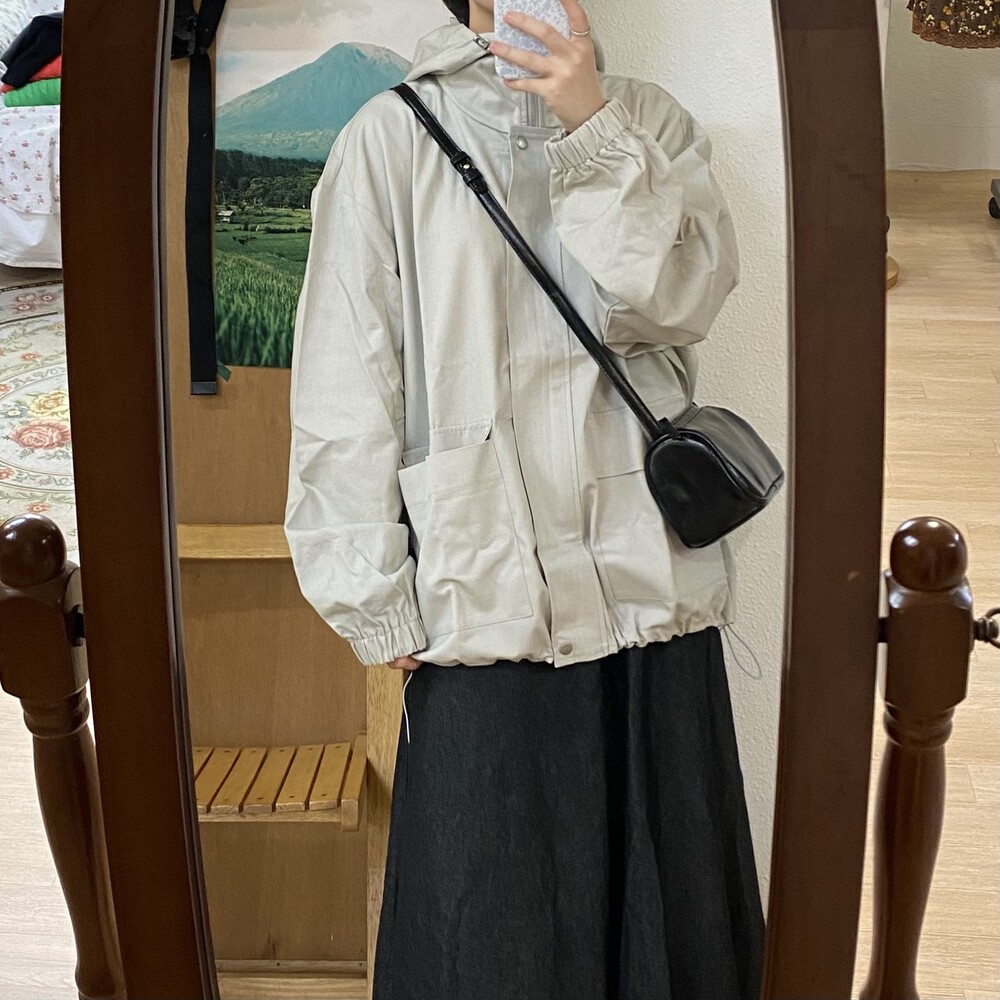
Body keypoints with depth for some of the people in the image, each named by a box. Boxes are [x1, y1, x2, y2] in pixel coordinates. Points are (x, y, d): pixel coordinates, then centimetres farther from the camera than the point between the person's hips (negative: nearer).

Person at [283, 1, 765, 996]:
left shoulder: (649, 121, 12)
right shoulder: (391, 138, 2)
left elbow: (681, 303, -5)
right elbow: (345, 387, -2)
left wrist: (591, 129, -13)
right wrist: (376, 603, -5)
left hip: (656, 583, 3)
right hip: (487, 602, -3)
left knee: (670, 905, 14)